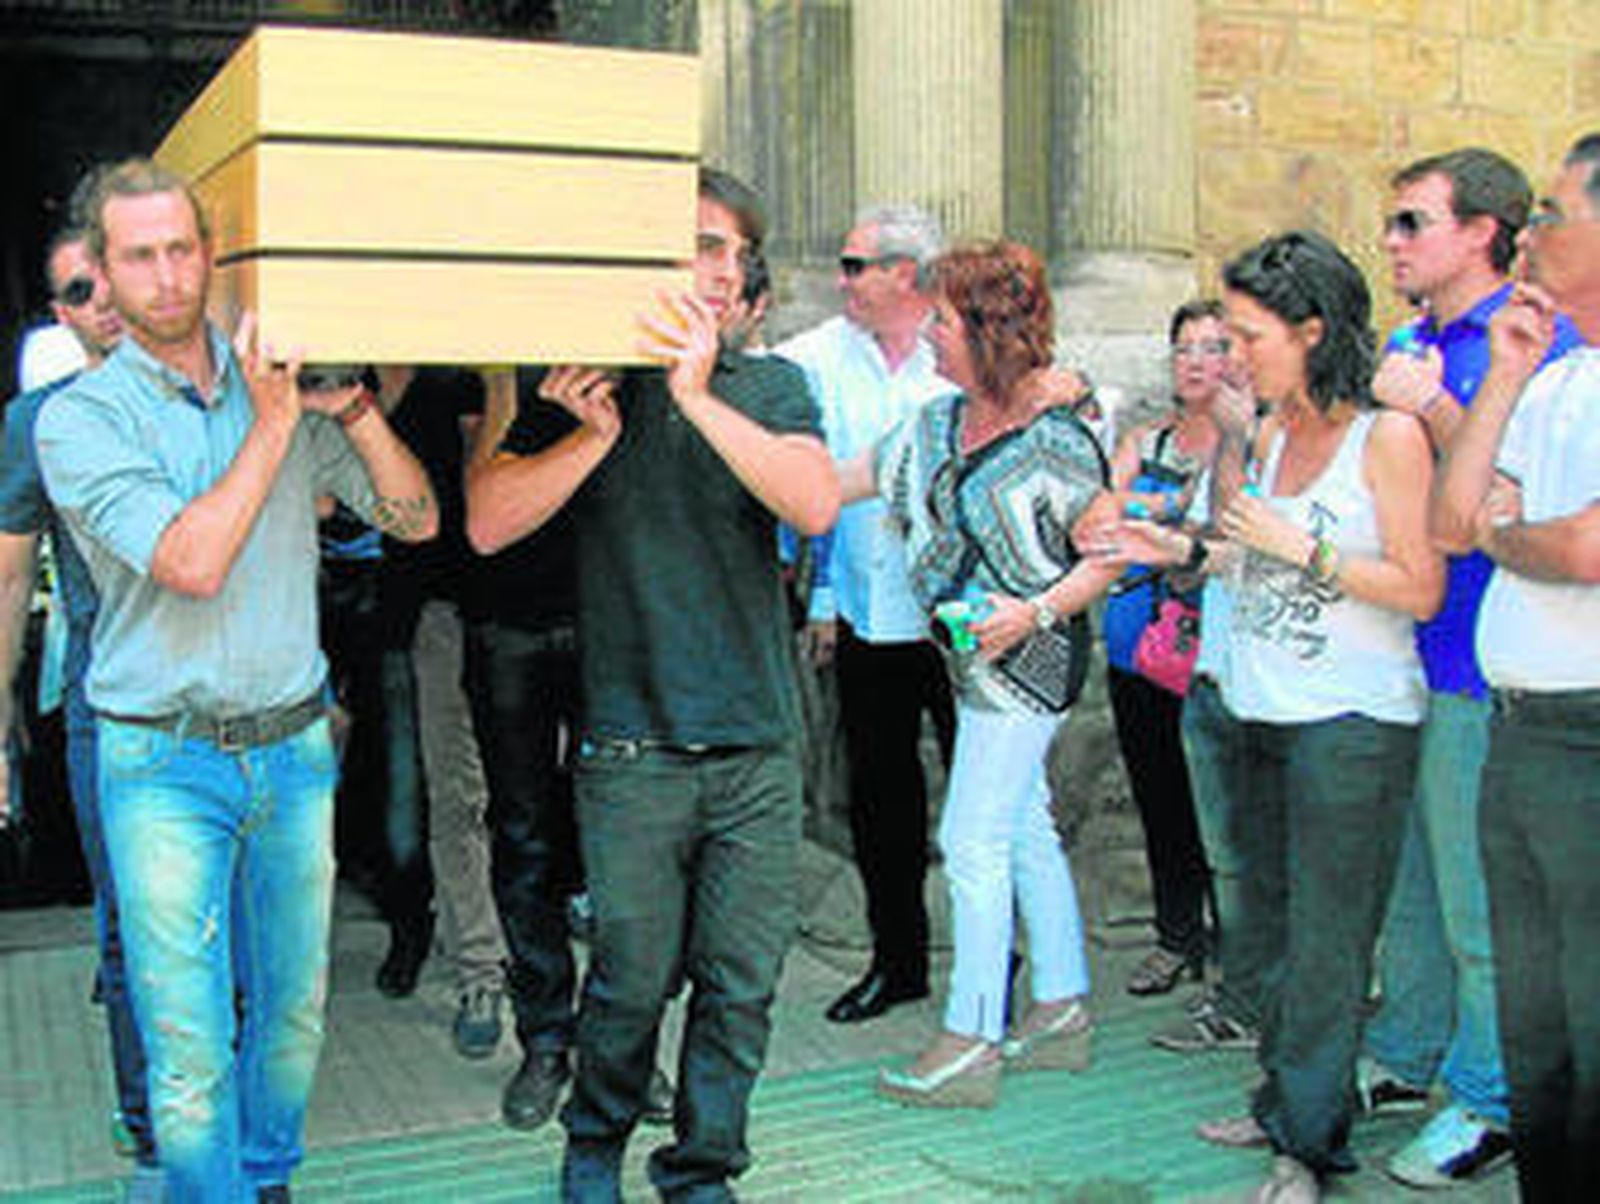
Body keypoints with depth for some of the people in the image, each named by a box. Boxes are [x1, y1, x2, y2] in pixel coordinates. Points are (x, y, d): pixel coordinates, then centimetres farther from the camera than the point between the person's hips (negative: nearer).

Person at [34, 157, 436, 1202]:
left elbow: (416, 519, 2)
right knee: (189, 1045, 0)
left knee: (294, 1009, 15)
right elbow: (192, 563, -20)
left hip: (294, 749, 4)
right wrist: (273, 425, -18)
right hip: (163, 764, -3)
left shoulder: (283, 386, 5)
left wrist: (353, 406, -11)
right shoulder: (81, 419, -6)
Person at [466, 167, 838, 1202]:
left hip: (760, 747, 2)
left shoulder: (770, 386, 7)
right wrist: (596, 432, -16)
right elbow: (489, 523, -6)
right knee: (633, 978, 6)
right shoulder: (576, 387, 3)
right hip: (634, 750, -2)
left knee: (742, 984, 7)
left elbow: (817, 506, -12)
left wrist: (699, 398, -20)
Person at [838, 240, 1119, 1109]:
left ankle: (968, 1045, 5)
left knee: (974, 844, -5)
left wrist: (1038, 611, -21)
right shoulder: (938, 423, 7)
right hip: (977, 660, 8)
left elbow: (1112, 553, -10)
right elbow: (840, 484, 11)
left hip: (1026, 661, -8)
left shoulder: (1054, 440, -15)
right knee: (1025, 834, 15)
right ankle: (1061, 1012, 28)